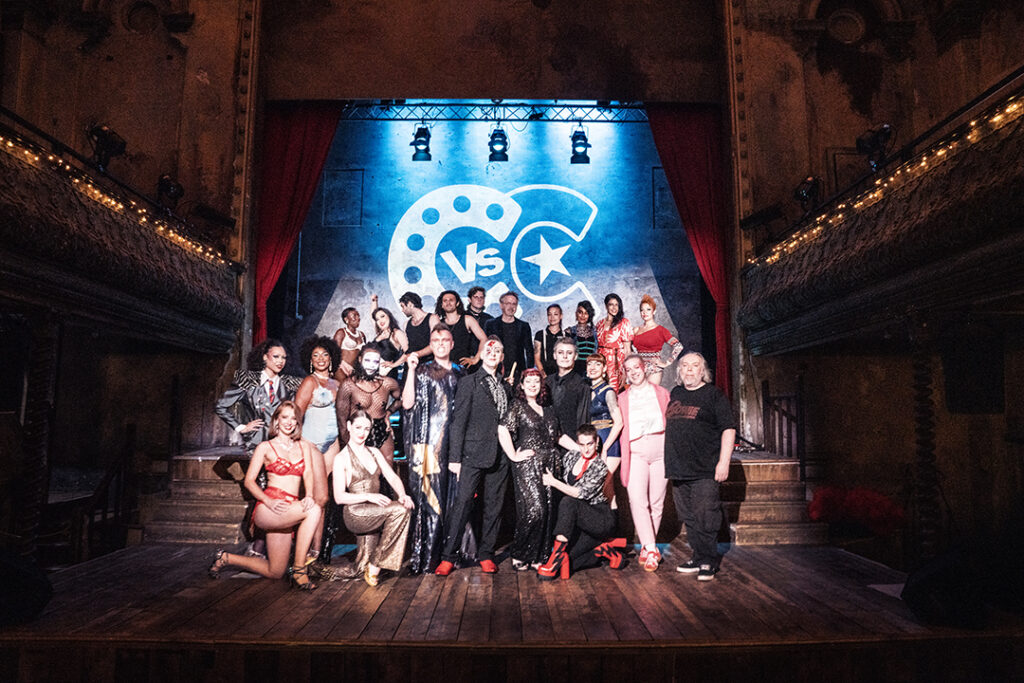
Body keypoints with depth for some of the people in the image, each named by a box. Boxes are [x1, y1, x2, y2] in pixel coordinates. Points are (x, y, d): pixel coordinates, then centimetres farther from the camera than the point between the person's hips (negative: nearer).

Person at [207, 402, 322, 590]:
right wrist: (269, 502, -17)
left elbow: (308, 474, 3)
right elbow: (249, 481, 1)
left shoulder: (304, 446, 16)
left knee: (275, 572, 5)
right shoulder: (266, 447, 5)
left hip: (287, 513, 5)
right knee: (314, 511, -30)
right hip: (267, 510, -5)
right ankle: (298, 569, -19)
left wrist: (309, 496, -19)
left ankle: (227, 559, 26)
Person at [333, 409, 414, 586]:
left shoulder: (374, 452, 15)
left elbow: (392, 477, 6)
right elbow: (339, 497, -8)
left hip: (375, 512, 6)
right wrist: (368, 496, -21)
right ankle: (374, 565, -15)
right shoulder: (342, 458, -2)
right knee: (399, 510, -26)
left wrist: (402, 495, -15)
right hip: (355, 513, -6)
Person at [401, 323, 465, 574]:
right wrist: (411, 370, -11)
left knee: (452, 497, 4)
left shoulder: (460, 374, 16)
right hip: (429, 444, -4)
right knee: (429, 499, -6)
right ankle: (423, 558, 0)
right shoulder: (422, 371, 5)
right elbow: (407, 403, -8)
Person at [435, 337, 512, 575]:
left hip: (499, 456, 5)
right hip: (474, 454, -5)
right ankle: (448, 557, 1)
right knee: (463, 502, -8)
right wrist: (455, 457, -9)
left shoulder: (505, 386, 16)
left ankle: (486, 555, 19)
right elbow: (458, 421, -4)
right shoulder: (469, 382, 1)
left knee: (494, 506, 8)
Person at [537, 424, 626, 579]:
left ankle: (558, 555, -29)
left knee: (568, 502, -32)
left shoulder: (600, 466, -12)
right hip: (578, 521, 6)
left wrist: (553, 482, -19)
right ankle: (603, 550, 6)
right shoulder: (570, 457, 5)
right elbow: (560, 480, 22)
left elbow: (582, 494, -22)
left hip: (601, 519, -6)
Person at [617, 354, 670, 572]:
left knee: (657, 501, 1)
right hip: (635, 452, 0)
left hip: (660, 449, 1)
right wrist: (623, 459, 3)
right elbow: (620, 429, 13)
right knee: (637, 499, -17)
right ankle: (651, 549, -14)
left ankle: (647, 546, 15)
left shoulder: (661, 392, 14)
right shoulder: (622, 398, 15)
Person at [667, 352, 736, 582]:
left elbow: (728, 429, -6)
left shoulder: (714, 394, -2)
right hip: (679, 468, 6)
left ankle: (708, 561, 8)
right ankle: (698, 557, 23)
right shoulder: (675, 394, 15)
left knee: (705, 517, -4)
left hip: (705, 469, -6)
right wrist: (668, 463, 20)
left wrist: (723, 463, -14)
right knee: (689, 518, 11)